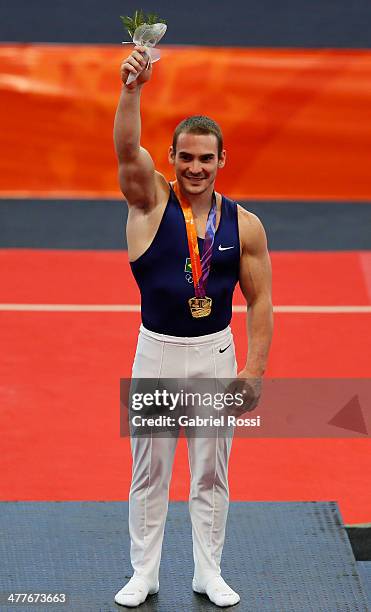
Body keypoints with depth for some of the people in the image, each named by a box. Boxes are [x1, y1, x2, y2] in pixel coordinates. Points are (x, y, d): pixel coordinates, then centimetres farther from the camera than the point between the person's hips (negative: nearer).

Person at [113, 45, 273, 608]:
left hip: (216, 354, 1)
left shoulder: (244, 225, -3)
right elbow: (128, 149, -25)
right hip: (157, 351, -1)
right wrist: (132, 90, -40)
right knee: (149, 471, 8)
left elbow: (260, 301, 1)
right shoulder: (151, 201, -6)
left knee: (212, 472, 10)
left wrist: (255, 368, -7)